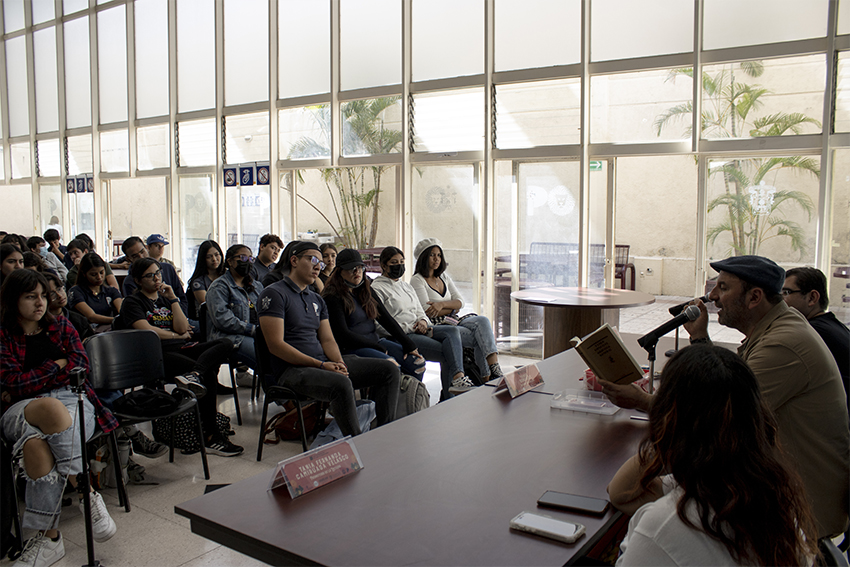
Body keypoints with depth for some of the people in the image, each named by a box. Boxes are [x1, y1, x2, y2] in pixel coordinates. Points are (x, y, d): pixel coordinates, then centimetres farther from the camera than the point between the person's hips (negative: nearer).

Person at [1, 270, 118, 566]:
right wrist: (57, 365, 0)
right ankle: (87, 489, -34)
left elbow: (80, 367, 5)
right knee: (49, 414, -39)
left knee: (37, 444, -35)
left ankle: (48, 536, -31)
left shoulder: (60, 326, 18)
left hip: (72, 399, 1)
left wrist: (31, 381, -1)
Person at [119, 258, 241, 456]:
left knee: (225, 344, -21)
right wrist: (177, 335, 4)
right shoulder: (132, 302, 9)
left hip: (181, 349, 6)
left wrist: (173, 299, 6)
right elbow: (147, 331, -7)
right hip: (158, 354, -6)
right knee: (209, 374, -29)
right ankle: (210, 436, -26)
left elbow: (182, 328, 11)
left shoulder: (166, 298, 26)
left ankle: (193, 374, -48)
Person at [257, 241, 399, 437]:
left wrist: (339, 362, -9)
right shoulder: (274, 294, -5)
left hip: (325, 364, 8)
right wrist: (321, 365, -18)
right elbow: (276, 345, -14)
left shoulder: (317, 300, 21)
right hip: (292, 369, -8)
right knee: (341, 384, -38)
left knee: (389, 369, -4)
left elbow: (327, 340, 15)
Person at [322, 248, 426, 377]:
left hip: (375, 341, 8)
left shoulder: (366, 291, 14)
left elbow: (386, 319, 12)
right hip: (351, 348, -8)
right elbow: (343, 335, -14)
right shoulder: (332, 297, -8)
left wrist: (408, 344, 2)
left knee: (417, 361, -10)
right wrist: (377, 347, -14)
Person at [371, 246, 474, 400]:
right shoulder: (377, 288, 0)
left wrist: (423, 321, -1)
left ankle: (457, 376, -37)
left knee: (453, 331, -23)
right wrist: (409, 328, -14)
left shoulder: (406, 286, 25)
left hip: (419, 330, 7)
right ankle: (448, 397, -22)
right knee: (446, 352, -24)